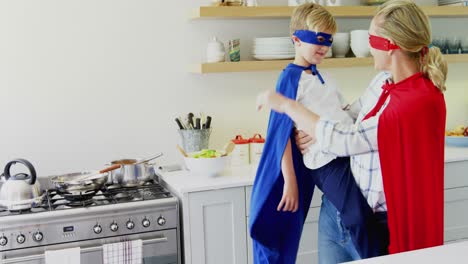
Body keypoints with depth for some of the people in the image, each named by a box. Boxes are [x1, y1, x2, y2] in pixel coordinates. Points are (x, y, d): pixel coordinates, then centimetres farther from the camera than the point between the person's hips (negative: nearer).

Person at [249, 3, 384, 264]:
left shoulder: (323, 77, 17)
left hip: (348, 152, 9)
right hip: (326, 161, -9)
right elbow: (283, 131, -10)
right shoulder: (291, 78, -7)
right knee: (361, 218, -22)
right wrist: (290, 181, -14)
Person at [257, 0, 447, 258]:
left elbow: (346, 140, -26)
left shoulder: (420, 102, -26)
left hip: (386, 220, -7)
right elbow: (358, 127, 17)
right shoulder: (385, 82, -1)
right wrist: (319, 133, -2)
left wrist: (286, 104, -18)